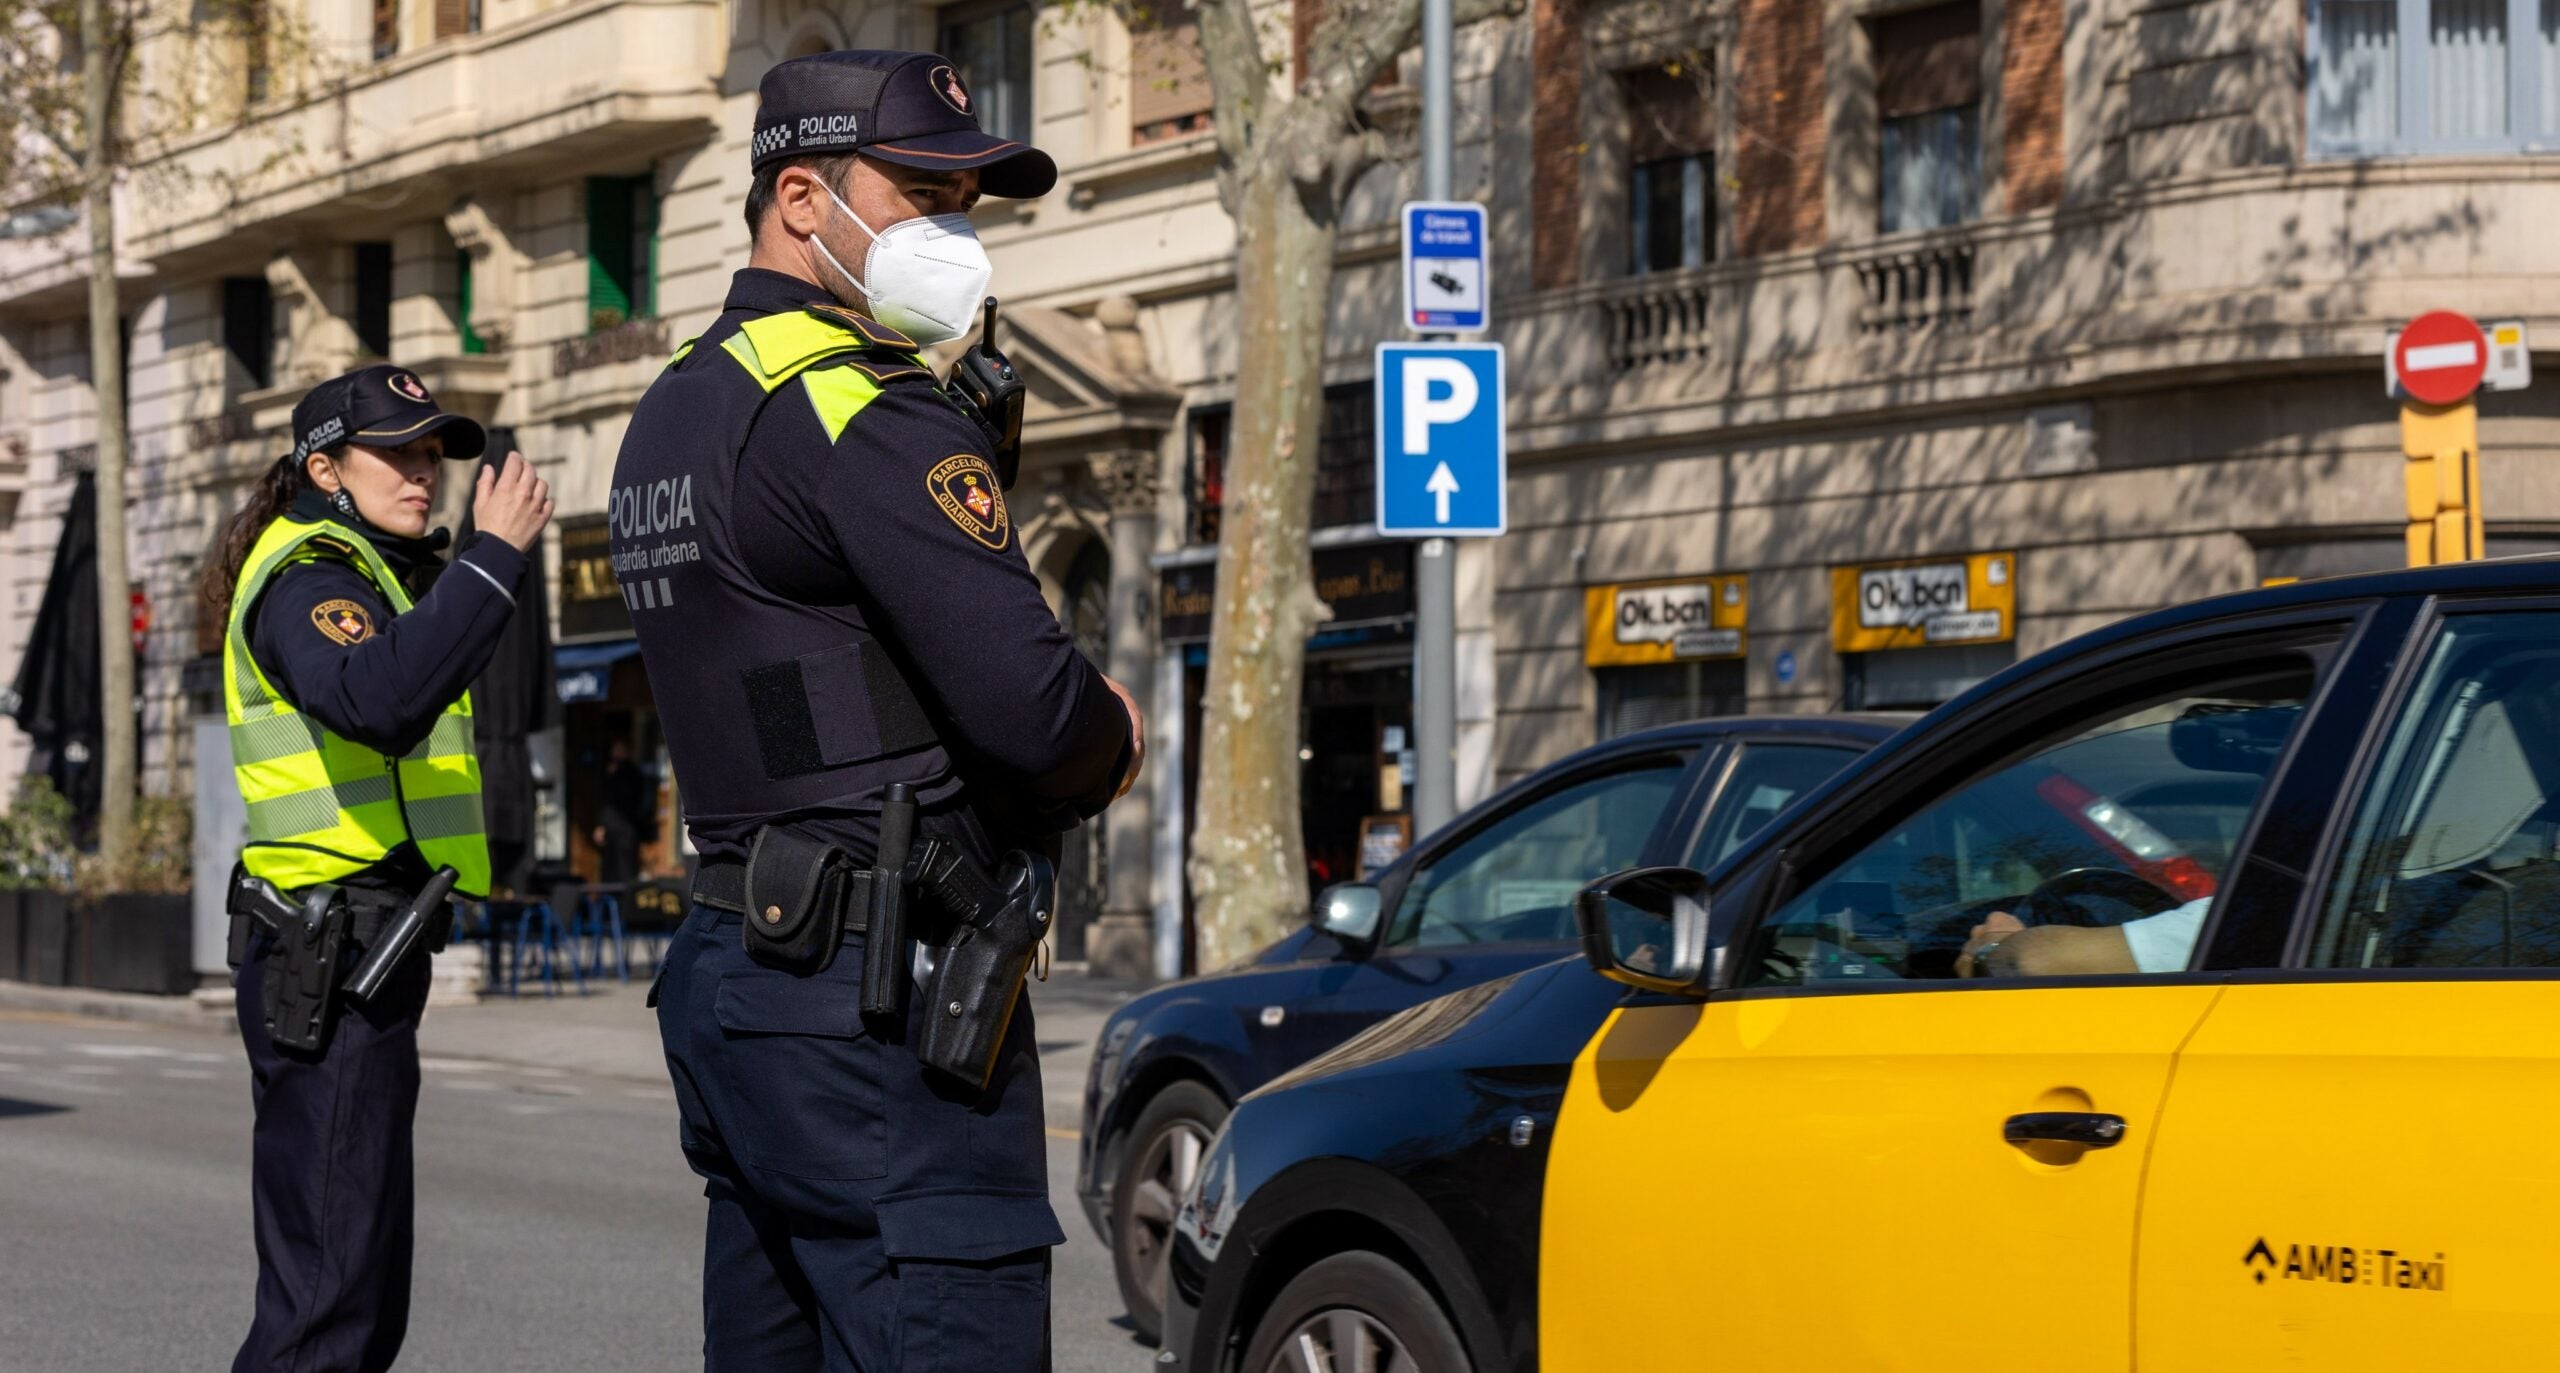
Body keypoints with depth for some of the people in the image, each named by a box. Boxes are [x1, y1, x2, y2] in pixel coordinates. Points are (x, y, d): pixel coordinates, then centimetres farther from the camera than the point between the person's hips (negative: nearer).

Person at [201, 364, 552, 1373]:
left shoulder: (377, 576, 22)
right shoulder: (305, 579, -10)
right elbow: (379, 702, -32)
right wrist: (493, 556, -30)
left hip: (362, 953, 10)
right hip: (334, 952, -10)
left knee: (357, 1288, 13)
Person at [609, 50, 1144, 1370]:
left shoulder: (671, 409, 19)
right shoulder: (867, 411, -12)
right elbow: (1030, 704, -21)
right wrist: (1112, 738, 2)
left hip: (727, 963, 10)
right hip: (879, 986, -10)